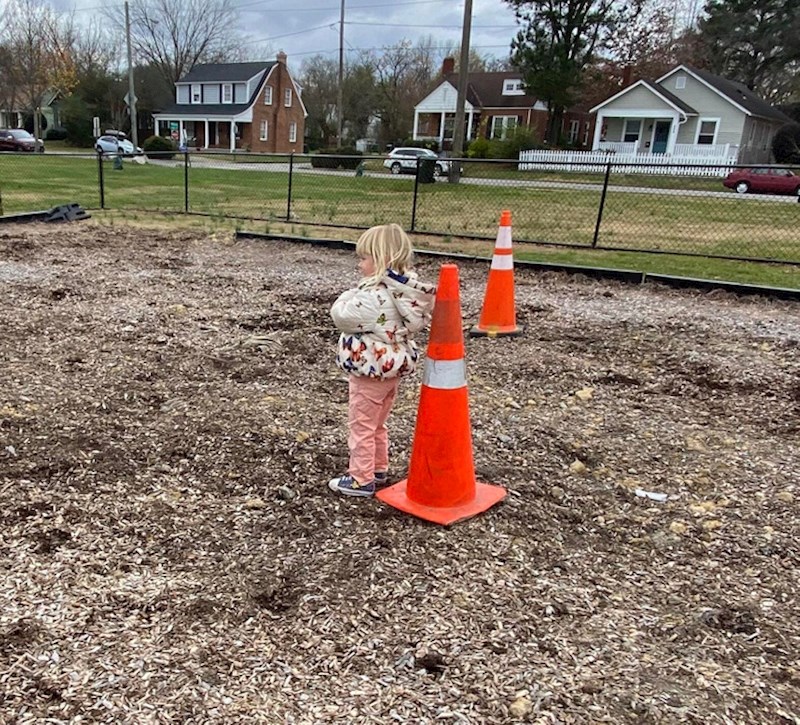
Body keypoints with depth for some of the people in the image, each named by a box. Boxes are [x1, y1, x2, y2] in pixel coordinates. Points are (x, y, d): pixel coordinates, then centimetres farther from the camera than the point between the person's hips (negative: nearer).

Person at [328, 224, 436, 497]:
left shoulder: (373, 295, -26)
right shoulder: (407, 292, 0)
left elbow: (342, 316, -23)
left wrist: (350, 294, -5)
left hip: (371, 370, -9)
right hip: (393, 366, 9)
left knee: (361, 426, 5)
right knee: (377, 425, 23)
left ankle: (361, 479, 14)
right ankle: (379, 469, 36)